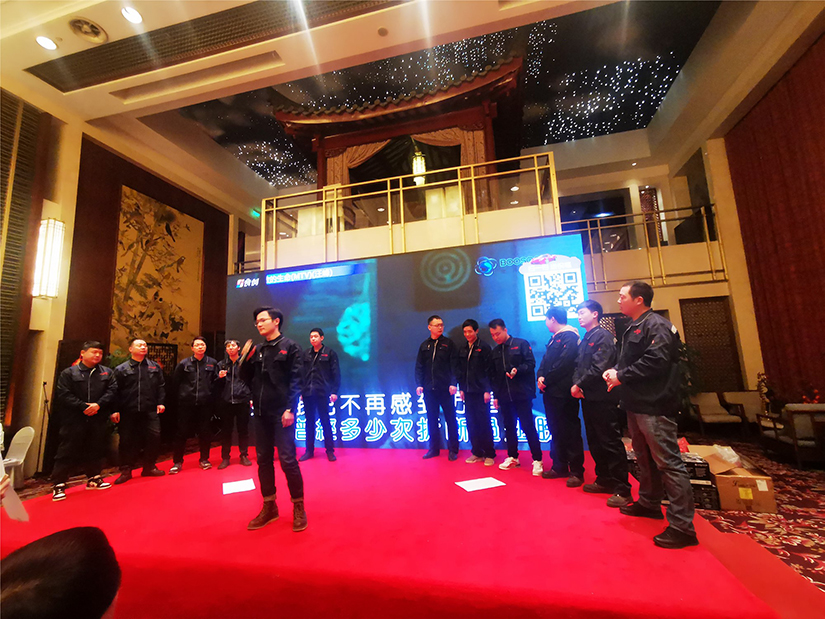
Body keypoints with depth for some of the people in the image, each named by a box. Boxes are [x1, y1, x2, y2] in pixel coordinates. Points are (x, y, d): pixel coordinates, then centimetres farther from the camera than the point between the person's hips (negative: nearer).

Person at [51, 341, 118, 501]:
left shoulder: (107, 372, 8)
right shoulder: (68, 373, 0)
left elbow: (112, 391, -1)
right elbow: (63, 395, -8)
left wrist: (99, 404, -16)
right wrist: (83, 407, -16)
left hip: (98, 420, 3)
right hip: (74, 420, -3)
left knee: (96, 450, 12)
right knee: (67, 452, 1)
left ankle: (93, 478, 26)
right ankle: (58, 484, 13)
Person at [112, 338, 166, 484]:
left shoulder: (155, 367, 11)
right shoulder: (121, 369, 5)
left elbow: (161, 386, 10)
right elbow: (116, 391, 2)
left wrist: (160, 402, 1)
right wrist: (116, 410, -4)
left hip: (150, 411, 2)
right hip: (128, 412, -1)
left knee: (154, 437, -1)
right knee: (127, 440, 5)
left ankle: (149, 467, 15)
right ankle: (126, 470, 20)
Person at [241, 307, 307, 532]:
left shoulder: (290, 347, -3)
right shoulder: (258, 350, 14)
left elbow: (295, 380, -9)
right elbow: (247, 377, 15)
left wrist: (290, 409, -18)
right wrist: (245, 359, -2)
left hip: (281, 412, -6)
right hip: (261, 413, 6)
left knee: (287, 460, -4)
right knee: (263, 460, 12)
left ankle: (298, 507, 14)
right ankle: (269, 507, 27)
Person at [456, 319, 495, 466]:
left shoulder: (484, 347, -4)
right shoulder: (462, 349, 11)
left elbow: (489, 370, -7)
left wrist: (487, 390, -11)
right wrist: (461, 388, 8)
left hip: (481, 391, -5)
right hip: (468, 392, 5)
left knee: (484, 423, -1)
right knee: (471, 423, 7)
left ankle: (489, 454, 12)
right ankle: (477, 453, 19)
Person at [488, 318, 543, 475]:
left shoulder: (521, 344, -2)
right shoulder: (495, 351, 13)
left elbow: (531, 364, -7)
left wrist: (517, 370, -24)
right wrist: (496, 395, 10)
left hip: (522, 394, -5)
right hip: (504, 396, 5)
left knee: (528, 427, -3)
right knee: (509, 427, 11)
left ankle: (537, 460, 8)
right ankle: (512, 457, 25)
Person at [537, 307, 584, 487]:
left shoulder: (569, 336, -11)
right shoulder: (555, 338, 18)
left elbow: (563, 364, -20)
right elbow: (545, 361, 13)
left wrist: (546, 380, -14)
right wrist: (540, 377, -4)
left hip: (564, 393, -9)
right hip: (551, 392, 9)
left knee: (570, 432, 0)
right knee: (556, 431, 15)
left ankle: (577, 472, 10)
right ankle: (559, 467, 26)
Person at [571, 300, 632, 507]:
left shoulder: (603, 336, -10)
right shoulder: (585, 340, 17)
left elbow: (599, 368, -19)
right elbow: (579, 366, 13)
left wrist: (580, 385, -12)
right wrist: (575, 383, -5)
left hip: (602, 398, -9)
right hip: (587, 397, 9)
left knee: (611, 442, -2)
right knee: (595, 442, 15)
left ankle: (622, 490, 7)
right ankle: (605, 480, 29)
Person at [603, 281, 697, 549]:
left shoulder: (657, 325, -13)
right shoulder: (633, 328, 17)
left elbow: (655, 361, -24)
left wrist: (622, 376, -16)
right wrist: (615, 372, 1)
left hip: (654, 406, -10)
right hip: (636, 404, 10)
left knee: (668, 462, -5)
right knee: (645, 458, 21)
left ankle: (682, 525, 4)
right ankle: (649, 503, 36)